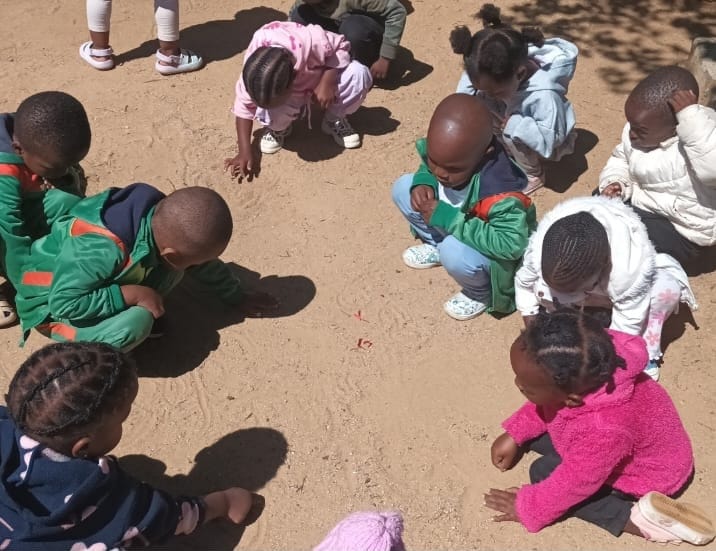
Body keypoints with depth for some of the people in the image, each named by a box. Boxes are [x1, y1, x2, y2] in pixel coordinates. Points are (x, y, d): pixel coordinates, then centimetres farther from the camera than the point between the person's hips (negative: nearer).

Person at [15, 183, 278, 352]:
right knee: (134, 325, -32)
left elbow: (208, 267, 0)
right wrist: (132, 294, -33)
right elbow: (64, 304, -36)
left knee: (170, 271, -13)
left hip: (105, 283, 7)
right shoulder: (100, 250, -41)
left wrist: (238, 298, 12)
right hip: (51, 305, -6)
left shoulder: (163, 225, -17)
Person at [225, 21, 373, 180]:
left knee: (360, 74, -28)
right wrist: (245, 152, -27)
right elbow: (244, 106, -22)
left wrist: (328, 81, -35)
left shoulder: (313, 42, -40)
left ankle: (334, 121, -1)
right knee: (271, 115, -34)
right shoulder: (254, 70, -33)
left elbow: (341, 47, -20)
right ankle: (277, 129, 5)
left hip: (321, 80, 0)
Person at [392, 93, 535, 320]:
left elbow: (512, 245, -45)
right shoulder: (442, 151, -21)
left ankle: (481, 294, -3)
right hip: (455, 235, 7)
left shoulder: (498, 190, -42)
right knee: (402, 187, -6)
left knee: (455, 254, -39)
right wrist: (424, 183, -24)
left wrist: (448, 219, -41)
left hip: (496, 251, -7)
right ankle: (438, 247, 17)